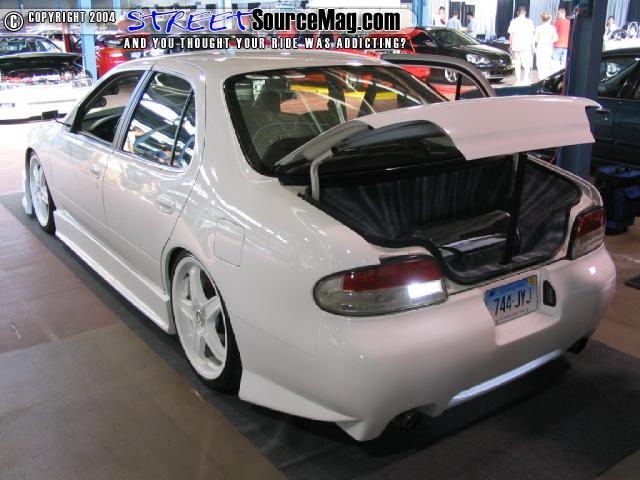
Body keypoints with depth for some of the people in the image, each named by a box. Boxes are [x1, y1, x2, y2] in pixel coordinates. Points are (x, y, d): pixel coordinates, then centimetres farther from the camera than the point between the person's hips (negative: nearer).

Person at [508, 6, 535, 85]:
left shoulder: (513, 21, 4)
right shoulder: (529, 21, 1)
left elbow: (511, 35, 3)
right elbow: (532, 34, 2)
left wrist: (510, 46, 10)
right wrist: (532, 45, 9)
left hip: (515, 46, 1)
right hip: (526, 46, -1)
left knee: (517, 65, 7)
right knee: (527, 64, 7)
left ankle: (518, 81, 6)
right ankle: (525, 79, -7)